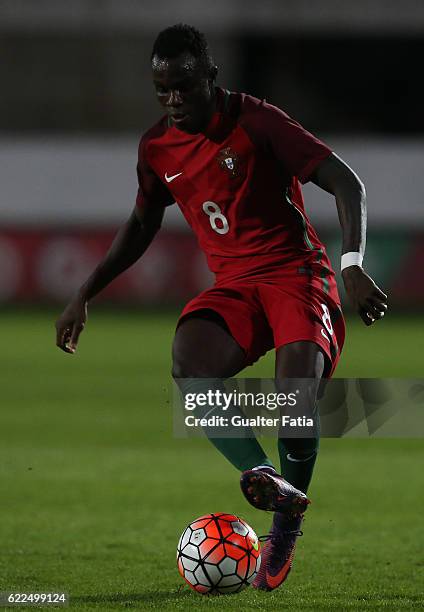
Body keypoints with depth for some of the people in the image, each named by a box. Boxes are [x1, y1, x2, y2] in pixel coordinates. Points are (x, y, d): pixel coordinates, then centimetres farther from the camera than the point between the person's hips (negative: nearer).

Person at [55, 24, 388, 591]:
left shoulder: (255, 121, -10)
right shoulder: (156, 146, 7)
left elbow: (346, 183, -13)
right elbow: (142, 225, 24)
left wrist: (353, 265, -27)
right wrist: (84, 296, 19)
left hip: (297, 272, -5)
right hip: (233, 284, 5)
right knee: (189, 364, -30)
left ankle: (286, 530, -5)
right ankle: (264, 476, -43)